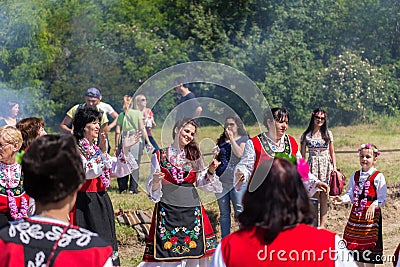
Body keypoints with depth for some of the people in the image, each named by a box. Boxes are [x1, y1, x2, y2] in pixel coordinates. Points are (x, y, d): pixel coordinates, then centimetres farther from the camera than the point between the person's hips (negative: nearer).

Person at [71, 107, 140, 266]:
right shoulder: (74, 149, -7)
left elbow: (118, 170, 11)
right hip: (84, 204, -8)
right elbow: (88, 172, -21)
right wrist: (102, 152, -24)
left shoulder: (97, 149, 16)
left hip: (102, 202, 8)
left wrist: (125, 149, 1)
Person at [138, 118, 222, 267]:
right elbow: (152, 189, 4)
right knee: (165, 254, -6)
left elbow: (202, 183, 12)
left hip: (192, 209, 3)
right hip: (167, 210, -3)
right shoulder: (160, 155, 4)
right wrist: (156, 181, -17)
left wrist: (210, 171, -4)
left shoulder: (195, 156, 12)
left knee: (194, 251, 0)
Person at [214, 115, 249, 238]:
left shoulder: (244, 139, 3)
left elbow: (239, 154, -16)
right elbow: (216, 158, 25)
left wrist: (231, 138, -11)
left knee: (240, 212, -8)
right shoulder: (221, 140, 16)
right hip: (221, 181, 5)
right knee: (224, 213, 10)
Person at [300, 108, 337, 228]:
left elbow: (332, 153, 12)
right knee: (314, 197, -5)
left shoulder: (328, 134, 7)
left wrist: (334, 167, 3)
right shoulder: (306, 135, 4)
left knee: (324, 198, 0)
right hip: (312, 166, -1)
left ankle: (322, 225, 5)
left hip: (326, 166, 1)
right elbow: (302, 155, 7)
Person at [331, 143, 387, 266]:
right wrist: (342, 199, -12)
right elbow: (350, 195, 8)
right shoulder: (355, 176, 9)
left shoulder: (378, 177, -7)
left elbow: (382, 198, -9)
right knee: (355, 242, 10)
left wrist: (373, 206, -26)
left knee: (369, 243, -1)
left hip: (371, 215, -5)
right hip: (356, 213, 5)